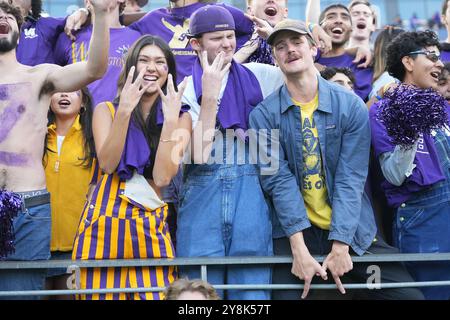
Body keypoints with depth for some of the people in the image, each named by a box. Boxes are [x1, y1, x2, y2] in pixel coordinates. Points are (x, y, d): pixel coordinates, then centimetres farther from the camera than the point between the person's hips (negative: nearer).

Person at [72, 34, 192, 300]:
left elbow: (163, 177, -5)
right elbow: (107, 164, -7)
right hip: (105, 221, 0)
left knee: (158, 294, -10)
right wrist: (124, 111, -14)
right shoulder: (106, 110, 10)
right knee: (101, 293, -4)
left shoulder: (180, 118, 9)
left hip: (153, 226, 0)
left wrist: (170, 119, -11)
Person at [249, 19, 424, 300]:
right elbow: (279, 179, -10)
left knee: (407, 295, -6)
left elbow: (350, 178, -7)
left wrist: (340, 246, -16)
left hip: (353, 230, 1)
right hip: (294, 232, -1)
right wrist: (299, 249, -19)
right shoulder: (264, 114, -3)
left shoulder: (351, 105, -2)